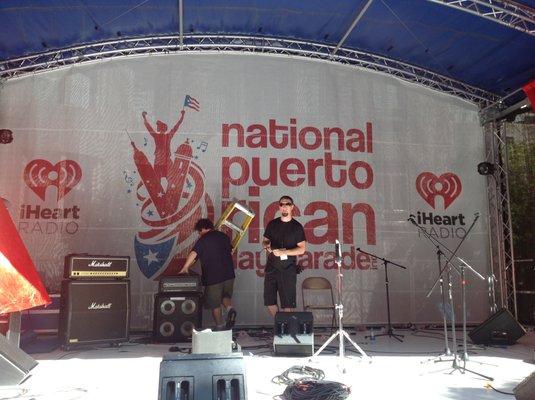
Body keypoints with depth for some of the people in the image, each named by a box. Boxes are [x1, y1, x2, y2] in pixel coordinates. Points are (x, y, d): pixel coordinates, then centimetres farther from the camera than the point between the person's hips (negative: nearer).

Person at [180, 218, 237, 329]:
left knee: (215, 304, 7)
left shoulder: (203, 240, -8)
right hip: (229, 274, 5)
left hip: (213, 276, -5)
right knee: (226, 296, 20)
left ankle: (220, 327, 10)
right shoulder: (224, 236, 11)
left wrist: (185, 268, -17)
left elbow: (193, 254, -19)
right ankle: (230, 308, -10)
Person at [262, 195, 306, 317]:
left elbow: (302, 249, -5)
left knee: (287, 302, -2)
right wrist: (267, 246, -8)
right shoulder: (272, 224, 9)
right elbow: (265, 241, 16)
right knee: (269, 300, 6)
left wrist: (284, 252, -17)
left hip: (288, 268, -4)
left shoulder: (297, 226, -1)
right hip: (272, 266, 4)